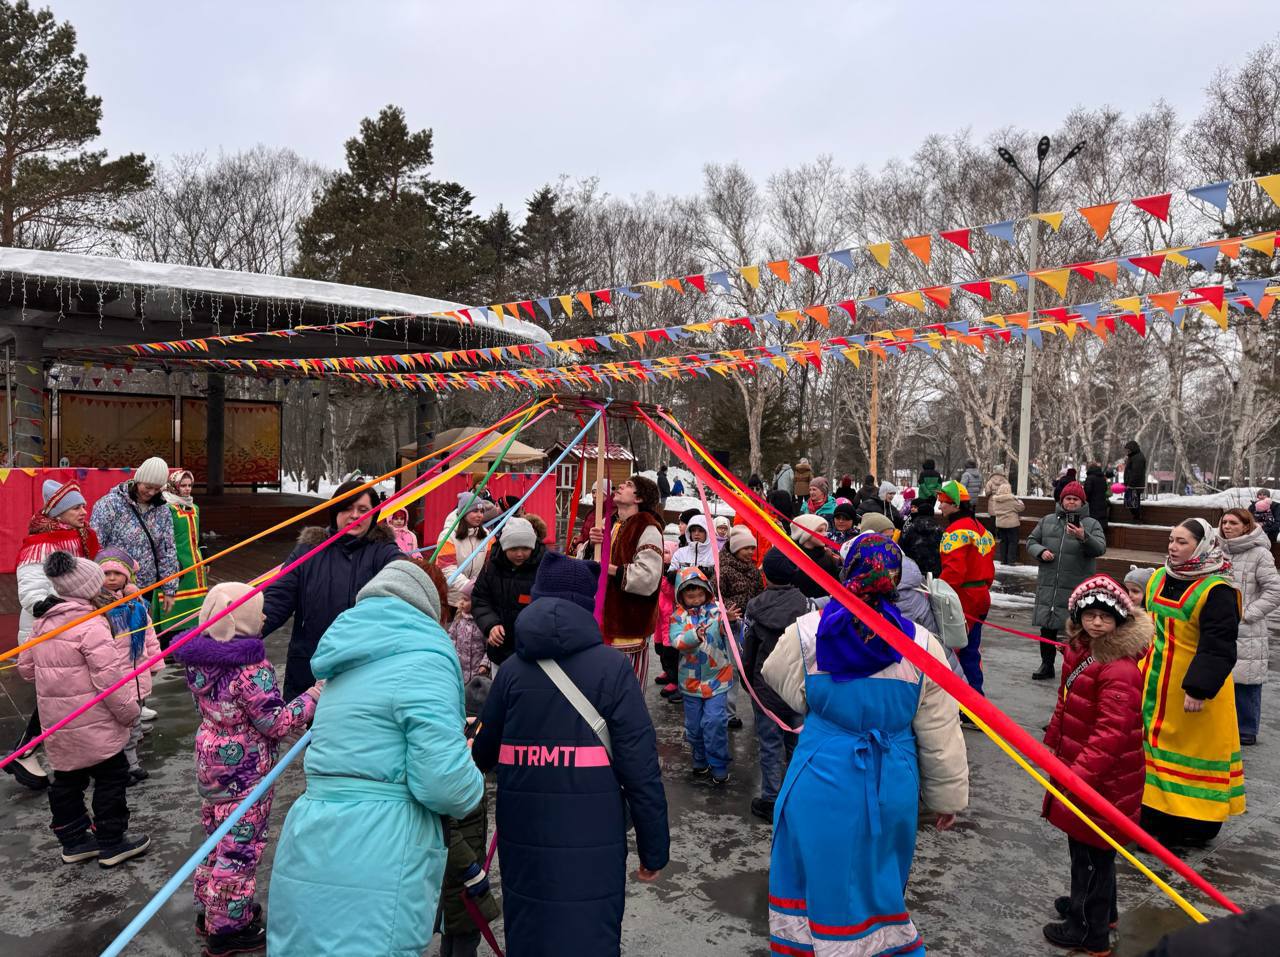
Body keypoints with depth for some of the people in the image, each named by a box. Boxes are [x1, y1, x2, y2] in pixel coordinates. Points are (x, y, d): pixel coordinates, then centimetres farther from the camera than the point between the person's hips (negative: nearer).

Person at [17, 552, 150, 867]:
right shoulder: (91, 625, -19)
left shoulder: (44, 623, 7)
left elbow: (26, 666, 17)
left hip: (56, 723, 8)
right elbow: (109, 677, -21)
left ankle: (73, 842, 29)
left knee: (67, 779, 17)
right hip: (91, 723, -8)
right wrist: (128, 711, -10)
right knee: (111, 778, 4)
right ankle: (112, 845, 12)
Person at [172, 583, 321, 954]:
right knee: (240, 847, 7)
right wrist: (315, 694, -14)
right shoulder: (251, 667, -26)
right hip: (244, 771, -8)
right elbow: (277, 723, -22)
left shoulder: (201, 657, -2)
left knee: (218, 839, 23)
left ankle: (209, 911, 38)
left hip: (210, 759, 8)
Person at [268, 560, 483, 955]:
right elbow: (445, 782, -18)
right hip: (371, 880, -8)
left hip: (309, 862, 8)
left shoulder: (347, 665, 16)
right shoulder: (421, 660, -10)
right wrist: (474, 788, 5)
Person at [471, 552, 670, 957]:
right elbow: (640, 767, -10)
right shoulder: (611, 668, -8)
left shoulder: (512, 669, 1)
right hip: (591, 844, -3)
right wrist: (654, 847, -1)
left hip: (523, 842, 4)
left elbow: (483, 754, 11)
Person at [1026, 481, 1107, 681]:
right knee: (1047, 627, 9)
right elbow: (1031, 541, 16)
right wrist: (1040, 551, -5)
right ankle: (1047, 665, 22)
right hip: (1048, 585, 3)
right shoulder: (1047, 521, 11)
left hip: (1077, 588, -3)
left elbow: (1100, 548, -11)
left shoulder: (1091, 524, 3)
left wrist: (1083, 537, -30)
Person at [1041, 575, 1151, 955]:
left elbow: (1111, 734, -30)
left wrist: (1080, 773, -34)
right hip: (1077, 765, 9)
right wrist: (1054, 742, 23)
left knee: (1091, 850, 6)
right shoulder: (1081, 651, 5)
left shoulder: (1120, 670, -26)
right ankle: (1099, 908, 44)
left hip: (1103, 778, -9)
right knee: (1083, 845, 24)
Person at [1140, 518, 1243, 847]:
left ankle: (1197, 823, 18)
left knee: (1191, 751, 2)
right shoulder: (1159, 579, 5)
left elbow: (1219, 647, -21)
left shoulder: (1216, 591, -18)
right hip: (1155, 681, 8)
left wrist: (1200, 689, -24)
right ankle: (1153, 814, 31)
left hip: (1193, 685, -8)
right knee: (1152, 742, 16)